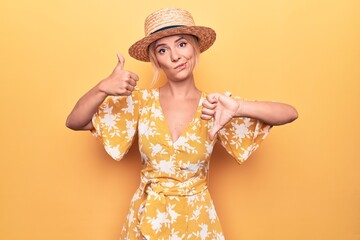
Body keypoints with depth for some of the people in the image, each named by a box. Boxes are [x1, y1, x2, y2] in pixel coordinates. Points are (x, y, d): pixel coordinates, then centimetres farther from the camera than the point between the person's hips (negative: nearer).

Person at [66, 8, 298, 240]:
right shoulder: (139, 101, -8)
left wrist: (238, 107, -33)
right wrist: (103, 88, -27)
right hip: (147, 218, 1)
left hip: (196, 219, 0)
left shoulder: (214, 107, -9)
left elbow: (290, 113, -17)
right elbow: (74, 122, -10)